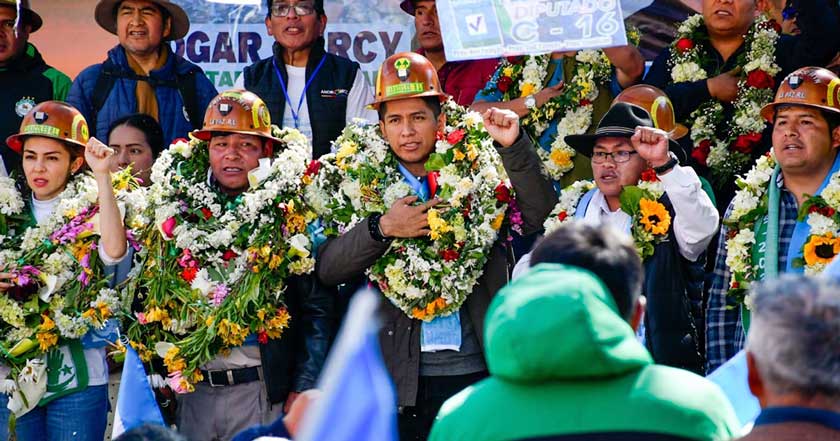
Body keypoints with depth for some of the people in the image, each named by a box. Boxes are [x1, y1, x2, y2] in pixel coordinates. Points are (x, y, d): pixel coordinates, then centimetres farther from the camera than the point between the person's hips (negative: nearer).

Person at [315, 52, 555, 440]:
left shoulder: (479, 174, 4)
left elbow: (538, 216, -7)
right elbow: (327, 269, -3)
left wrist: (514, 147, -16)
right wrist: (381, 228, -17)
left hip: (480, 372, 0)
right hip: (405, 379, 0)